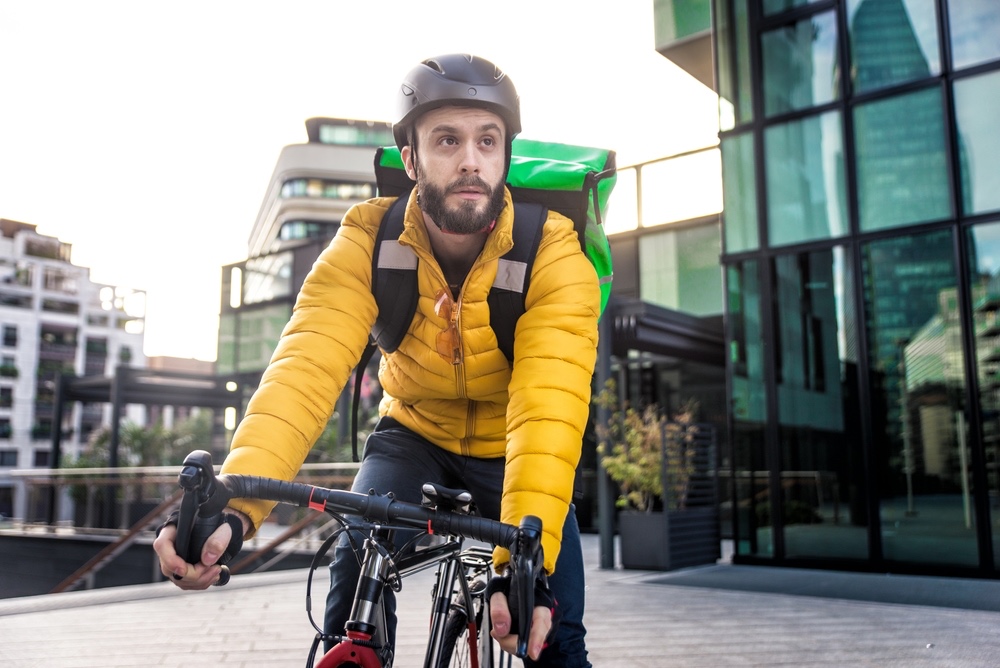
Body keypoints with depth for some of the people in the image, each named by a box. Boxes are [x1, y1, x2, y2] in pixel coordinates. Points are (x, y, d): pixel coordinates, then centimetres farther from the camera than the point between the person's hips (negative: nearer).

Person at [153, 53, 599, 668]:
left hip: (510, 450, 0)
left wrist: (524, 563, -49)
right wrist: (233, 503, -50)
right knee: (359, 559, -26)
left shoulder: (553, 255, -26)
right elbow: (306, 371, -34)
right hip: (416, 436, 1)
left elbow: (548, 411, -37)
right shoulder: (368, 242, -21)